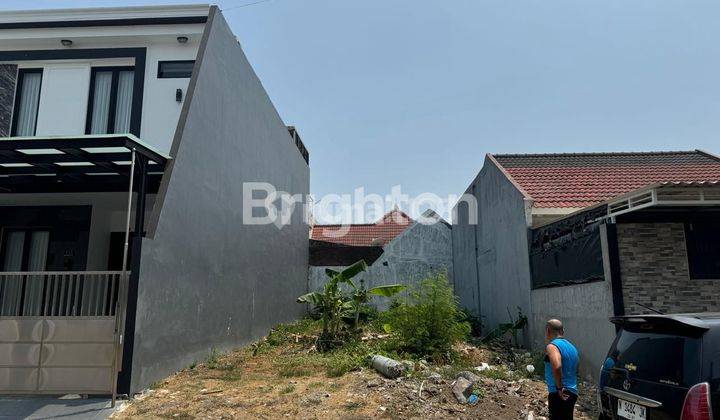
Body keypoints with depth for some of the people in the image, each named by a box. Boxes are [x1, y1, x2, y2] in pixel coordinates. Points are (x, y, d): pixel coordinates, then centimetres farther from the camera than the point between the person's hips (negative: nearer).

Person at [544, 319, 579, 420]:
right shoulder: (571, 347, 15)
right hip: (572, 393, 9)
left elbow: (556, 366, -31)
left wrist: (559, 387, -22)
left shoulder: (552, 346, -14)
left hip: (560, 394, -9)